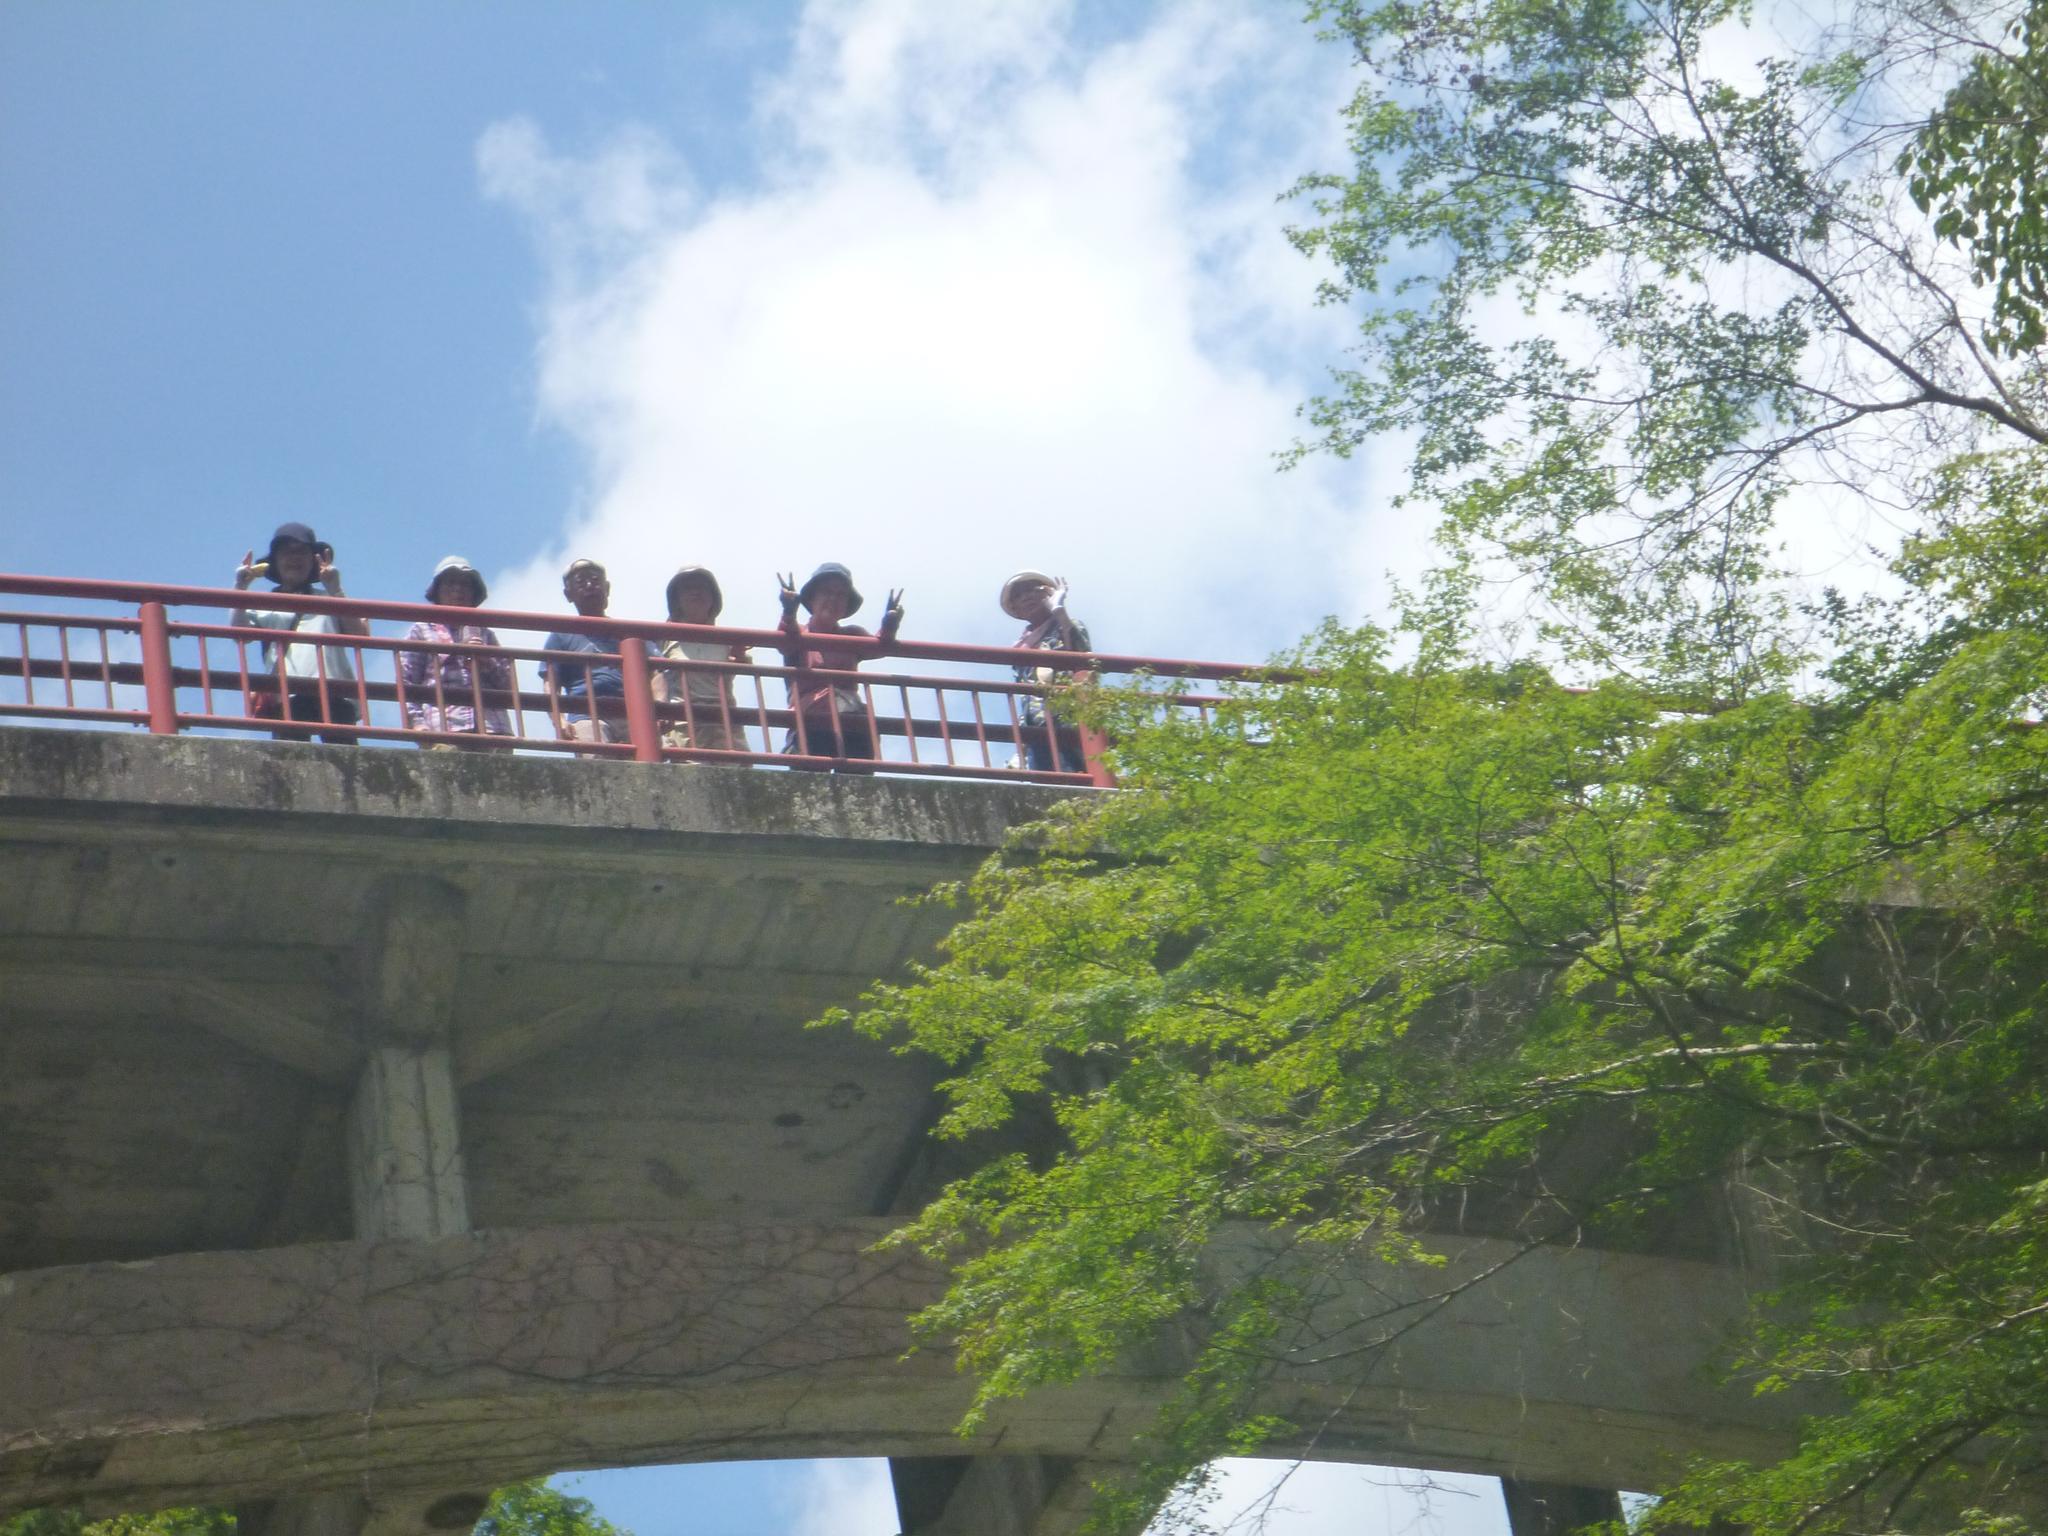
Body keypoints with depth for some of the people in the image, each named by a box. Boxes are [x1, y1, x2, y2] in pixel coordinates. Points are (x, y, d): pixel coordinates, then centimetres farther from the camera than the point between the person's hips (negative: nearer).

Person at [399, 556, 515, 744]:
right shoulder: (421, 631, 20)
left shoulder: (484, 633, 28)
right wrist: (417, 722, -5)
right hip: (444, 727, -3)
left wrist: (487, 660, 4)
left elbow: (508, 685, 22)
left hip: (492, 727, 3)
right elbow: (406, 683, 10)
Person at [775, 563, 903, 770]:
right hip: (811, 727, -3)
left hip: (854, 727, 3)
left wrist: (888, 629, -25)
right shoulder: (799, 634, 13)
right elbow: (787, 642, -12)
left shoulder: (851, 636, 21)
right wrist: (789, 612, -35)